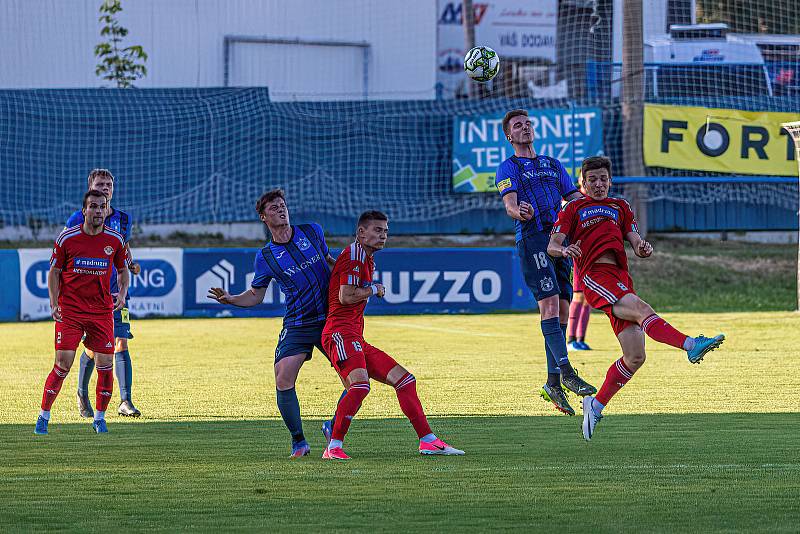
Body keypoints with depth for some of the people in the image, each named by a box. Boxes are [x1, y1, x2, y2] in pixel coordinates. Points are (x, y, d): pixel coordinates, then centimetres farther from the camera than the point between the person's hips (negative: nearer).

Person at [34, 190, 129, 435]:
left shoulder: (115, 240, 2)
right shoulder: (67, 238, -4)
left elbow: (122, 269, 16)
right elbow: (54, 271, 4)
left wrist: (122, 293, -2)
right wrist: (54, 303, -7)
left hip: (102, 311, 2)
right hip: (69, 311, -2)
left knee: (105, 364, -2)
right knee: (63, 364, -10)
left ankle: (100, 417, 15)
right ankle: (43, 417, 1)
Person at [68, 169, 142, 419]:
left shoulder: (123, 220, 8)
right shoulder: (79, 219, -3)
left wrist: (132, 264, 4)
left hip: (115, 292, 2)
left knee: (121, 344, -10)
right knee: (93, 349, 1)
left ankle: (125, 402, -11)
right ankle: (82, 394, 27)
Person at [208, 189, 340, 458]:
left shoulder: (313, 232, 4)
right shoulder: (265, 257, 0)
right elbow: (256, 295, 9)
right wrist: (230, 299, -8)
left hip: (331, 318, 2)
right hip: (297, 325, -2)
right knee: (283, 380, -17)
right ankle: (298, 441, -2)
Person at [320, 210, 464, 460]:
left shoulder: (368, 260, 26)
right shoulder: (354, 255, -7)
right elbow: (346, 296, -16)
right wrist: (374, 290, -2)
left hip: (357, 340, 11)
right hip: (340, 334, -11)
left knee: (405, 379, 8)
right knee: (360, 385, -31)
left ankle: (428, 441, 9)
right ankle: (334, 447, -28)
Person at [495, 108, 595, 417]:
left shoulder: (553, 166, 25)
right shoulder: (509, 168, 7)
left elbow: (576, 201, 23)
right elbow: (509, 205, -8)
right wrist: (520, 212, -32)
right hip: (532, 238, -6)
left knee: (562, 310, 3)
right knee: (550, 304, -18)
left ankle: (553, 383, 6)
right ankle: (566, 372, -26)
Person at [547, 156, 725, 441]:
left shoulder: (620, 206, 28)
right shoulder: (574, 208, 16)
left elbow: (636, 243, 20)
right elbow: (552, 246, 6)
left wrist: (643, 248, -5)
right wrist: (564, 250, -18)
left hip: (621, 280, 5)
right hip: (594, 276, -5)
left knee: (635, 357, -6)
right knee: (641, 309, -32)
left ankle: (596, 405, 7)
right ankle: (690, 345, -52)